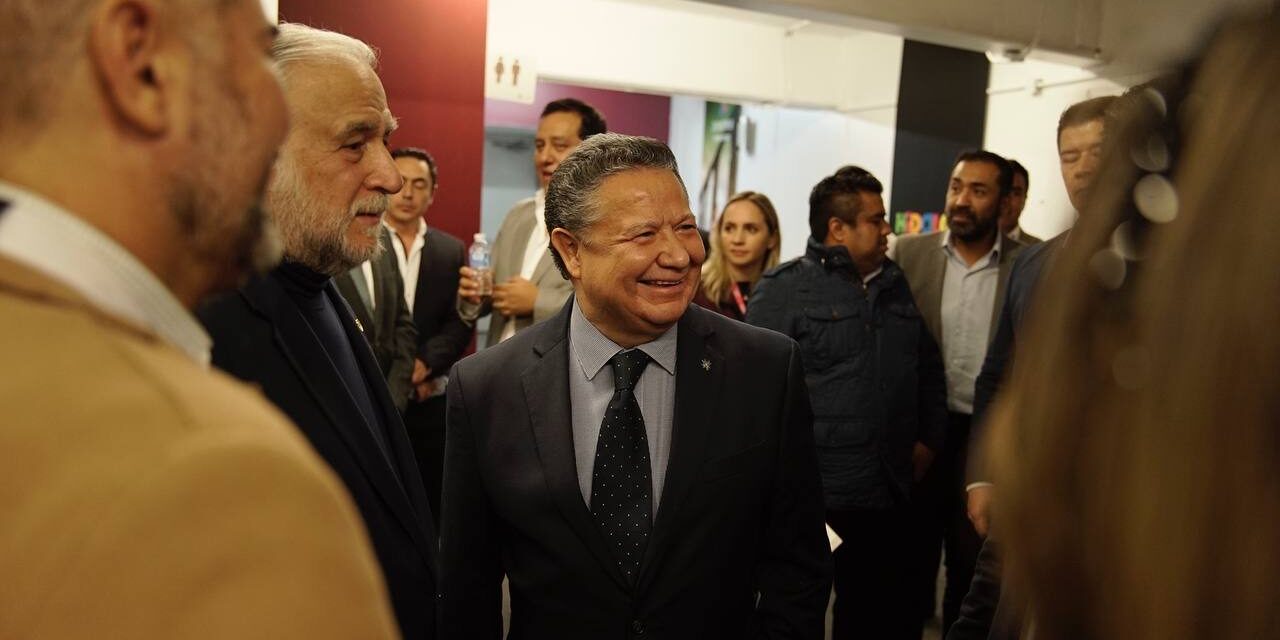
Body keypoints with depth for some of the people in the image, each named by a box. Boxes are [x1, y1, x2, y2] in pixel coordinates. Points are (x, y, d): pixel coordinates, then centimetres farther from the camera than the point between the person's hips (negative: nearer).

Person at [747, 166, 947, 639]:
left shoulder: (897, 287, 14)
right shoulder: (784, 288, -7)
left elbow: (928, 368, 23)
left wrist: (928, 439, 15)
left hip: (886, 494, 6)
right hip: (807, 495, -6)